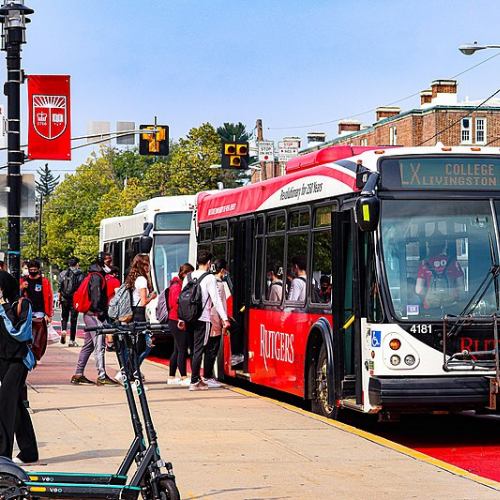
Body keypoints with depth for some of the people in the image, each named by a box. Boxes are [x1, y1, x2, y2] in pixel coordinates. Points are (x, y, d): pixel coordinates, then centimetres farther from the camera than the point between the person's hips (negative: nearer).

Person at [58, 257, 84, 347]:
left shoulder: (63, 274, 5)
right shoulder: (80, 275, -2)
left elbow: (59, 288, 3)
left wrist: (59, 299, 8)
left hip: (64, 299, 2)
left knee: (64, 317, 16)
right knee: (73, 320, 3)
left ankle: (63, 330, -13)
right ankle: (72, 340, 4)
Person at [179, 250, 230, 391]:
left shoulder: (188, 277, 11)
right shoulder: (210, 278, -8)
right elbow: (216, 300, -13)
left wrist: (182, 319, 19)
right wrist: (224, 318, -13)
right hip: (202, 318, -6)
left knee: (194, 348, 15)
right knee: (198, 349, -4)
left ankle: (197, 378, 23)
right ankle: (194, 382, -4)